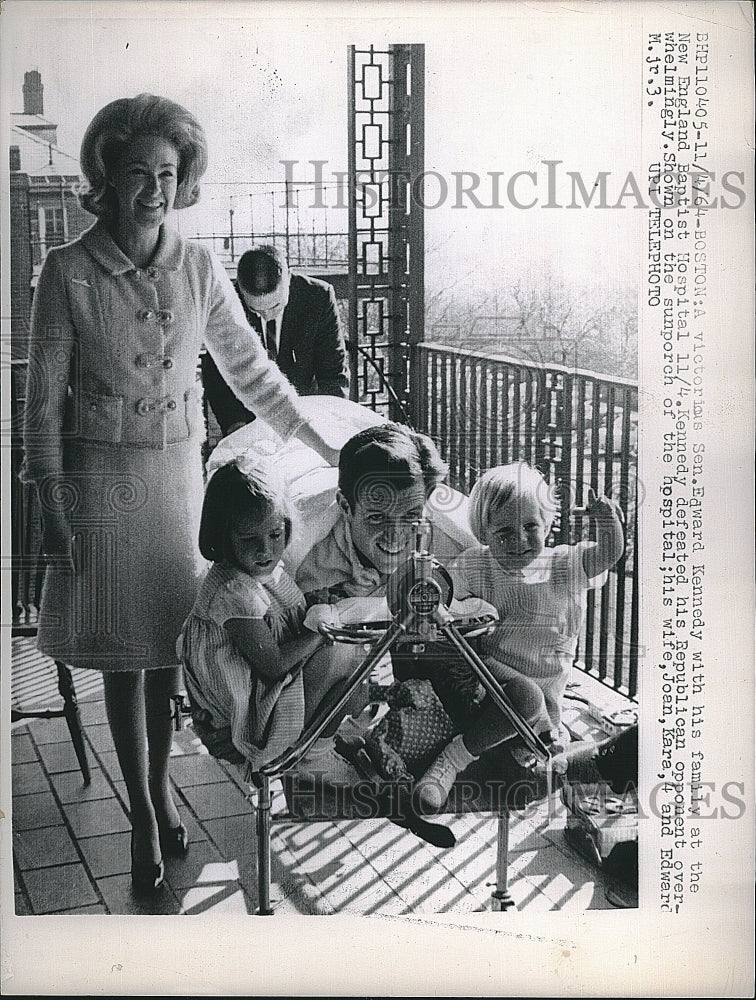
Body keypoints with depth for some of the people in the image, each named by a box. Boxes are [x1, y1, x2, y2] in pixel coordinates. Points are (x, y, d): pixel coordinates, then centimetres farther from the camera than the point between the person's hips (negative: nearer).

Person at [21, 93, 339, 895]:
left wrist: (324, 444, 9)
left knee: (170, 643, 11)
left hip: (178, 469, 3)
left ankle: (160, 785, 31)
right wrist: (51, 510, -9)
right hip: (103, 475, -3)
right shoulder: (68, 272, -9)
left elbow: (251, 369, 8)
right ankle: (143, 816, 18)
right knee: (123, 654, 4)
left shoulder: (198, 268, 0)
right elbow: (43, 397, -6)